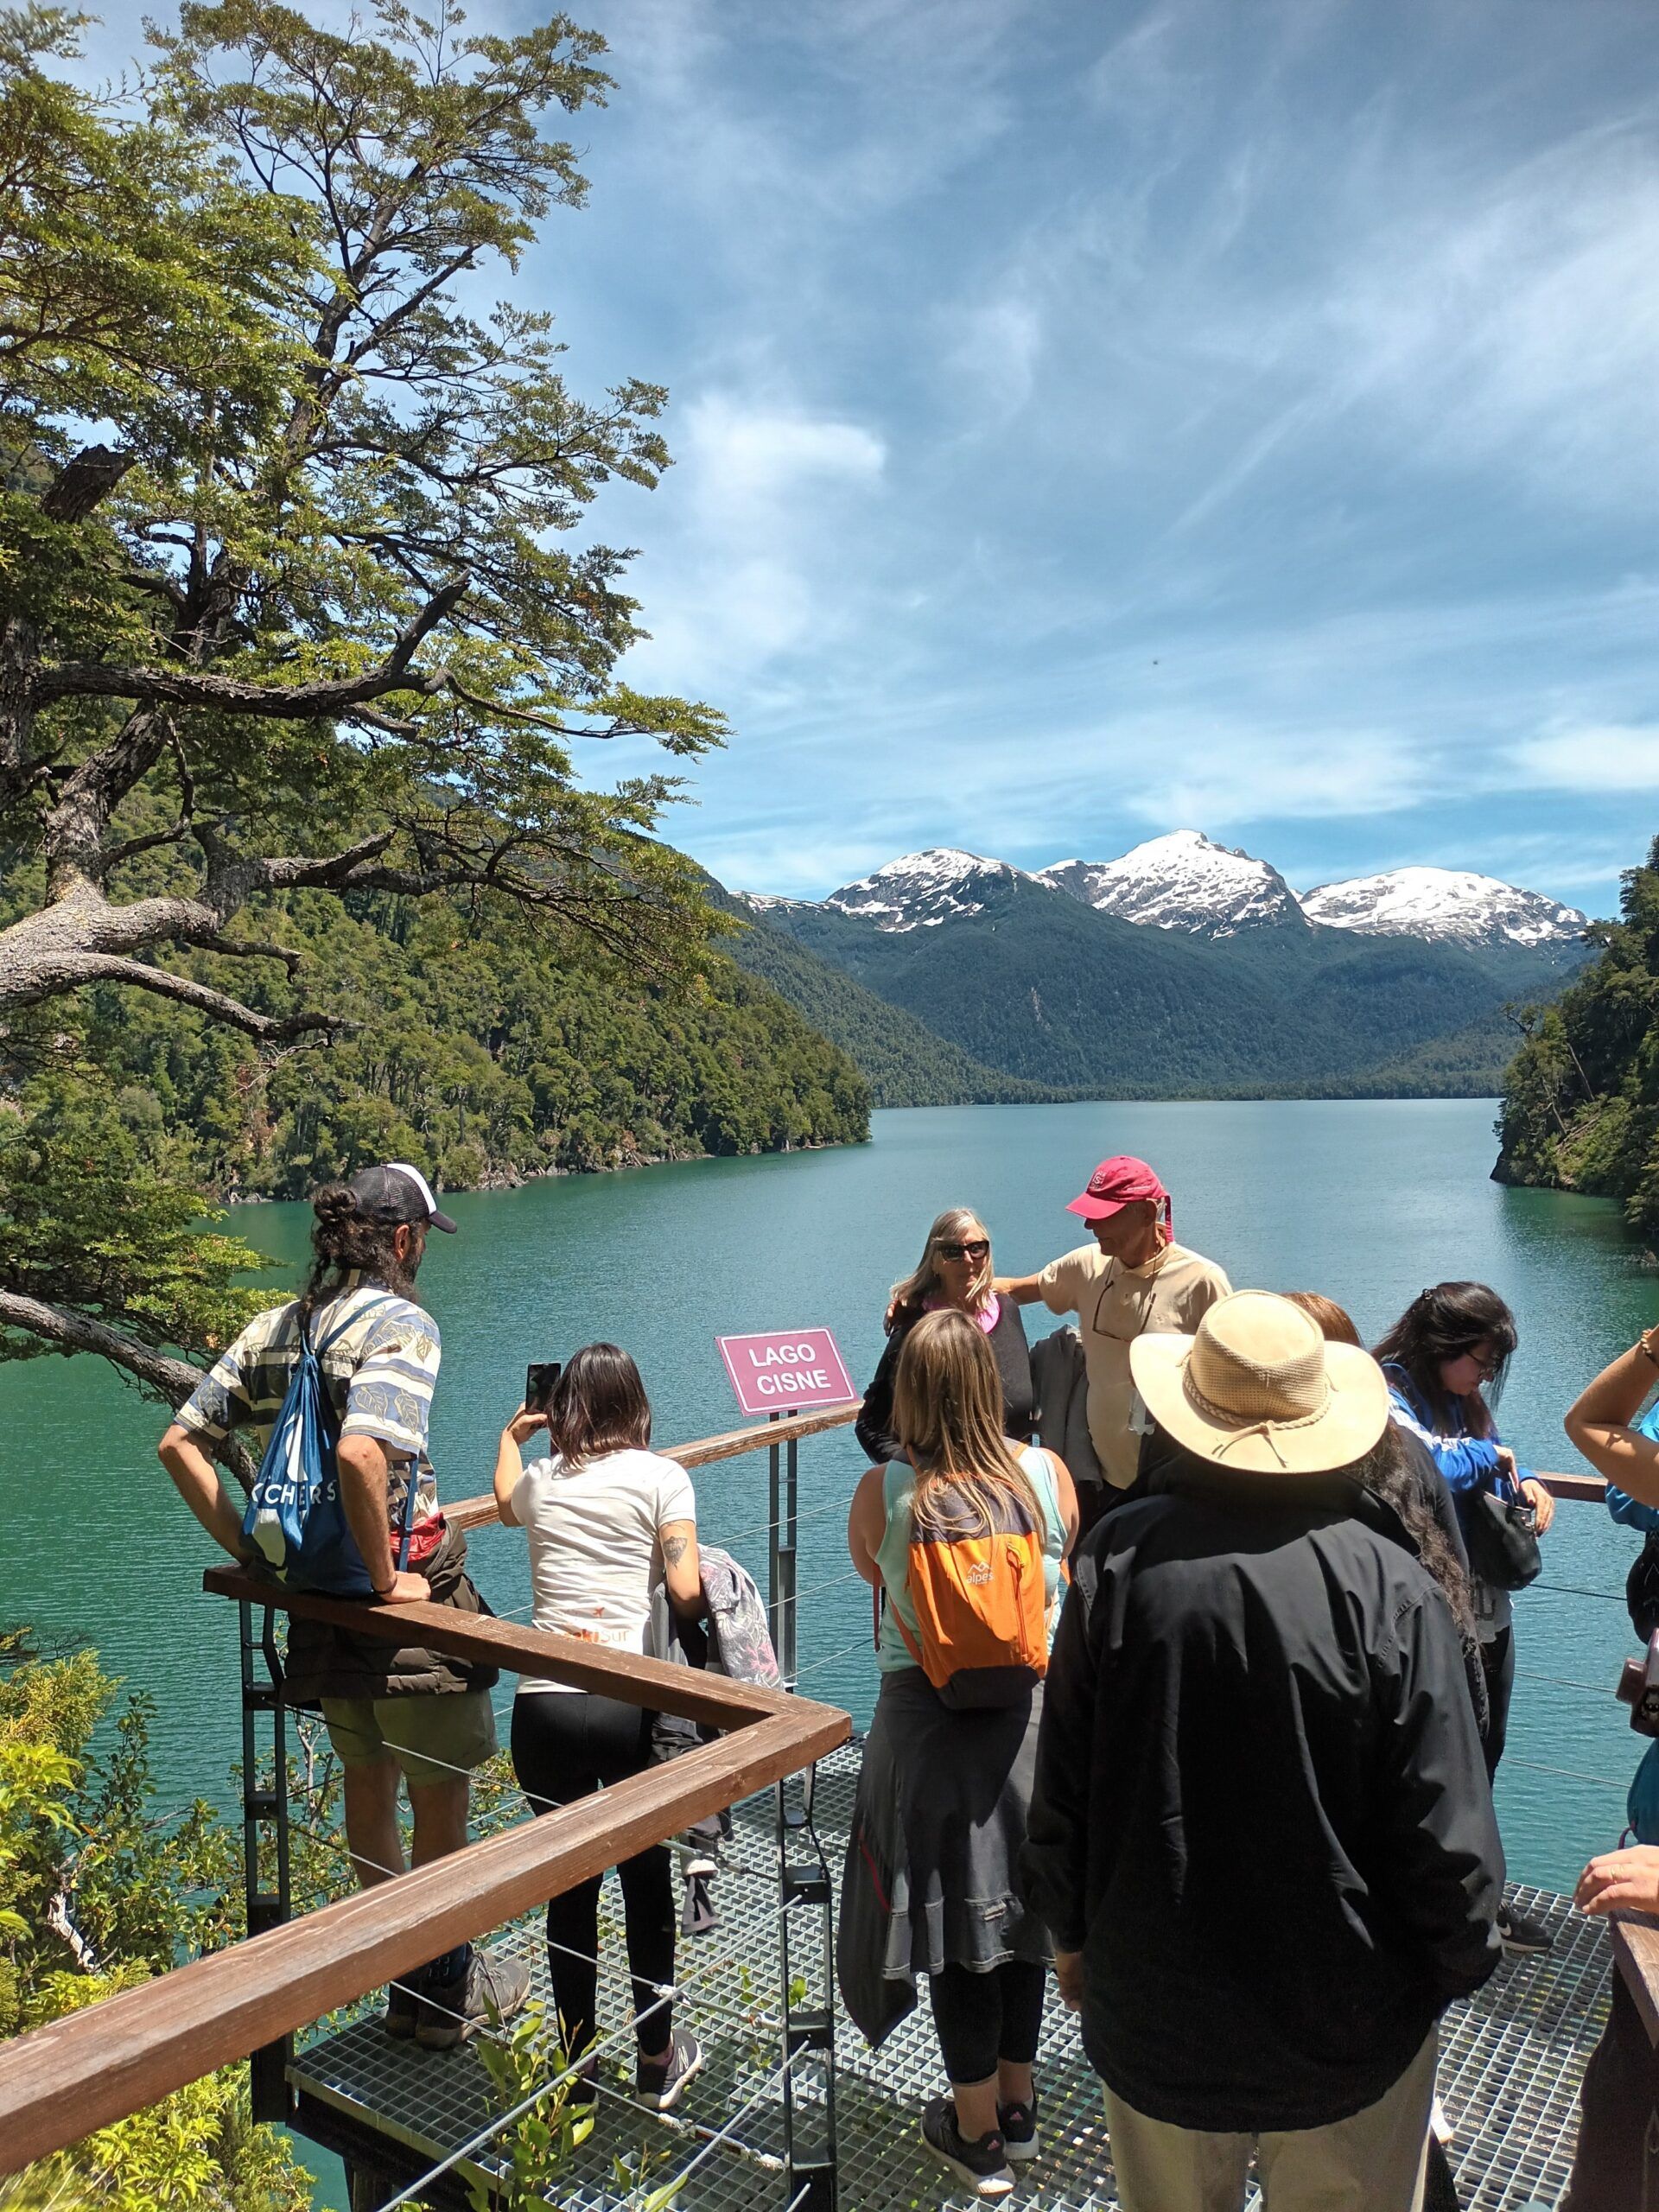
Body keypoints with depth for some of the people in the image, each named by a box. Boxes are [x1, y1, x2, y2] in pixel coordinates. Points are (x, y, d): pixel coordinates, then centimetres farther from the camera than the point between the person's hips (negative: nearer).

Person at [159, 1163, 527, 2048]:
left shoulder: (270, 1328, 5)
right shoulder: (400, 1323, -19)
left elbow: (179, 1444, 6)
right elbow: (362, 1454, -34)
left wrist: (245, 1547, 8)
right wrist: (386, 1577, -22)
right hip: (402, 1604, -7)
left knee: (366, 1782, 23)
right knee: (442, 1792, 12)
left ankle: (404, 1969, 40)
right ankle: (446, 1989, 28)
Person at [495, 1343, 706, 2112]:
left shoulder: (538, 1479, 10)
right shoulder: (661, 1476, 0)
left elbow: (504, 1500, 35)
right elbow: (688, 1593, -9)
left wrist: (512, 1434, 52)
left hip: (542, 1700, 2)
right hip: (628, 1703, -2)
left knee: (568, 1887, 17)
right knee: (646, 1880, 16)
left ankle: (577, 2068, 28)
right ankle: (657, 2062, 28)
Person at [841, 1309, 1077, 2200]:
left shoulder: (882, 1492, -16)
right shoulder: (1050, 1474, -10)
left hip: (929, 1723, -3)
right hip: (1032, 1715, 3)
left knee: (951, 1921, 14)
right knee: (1015, 1904, 22)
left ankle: (978, 2134, 31)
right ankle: (1017, 2103, 41)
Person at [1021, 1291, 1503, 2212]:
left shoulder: (1119, 1557, -17)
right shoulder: (1387, 1585, -21)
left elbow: (1060, 1795, -8)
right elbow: (1449, 1838, -15)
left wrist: (1071, 1933, 10)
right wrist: (1454, 1968, 5)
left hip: (1154, 2010, 1)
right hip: (1347, 2028, -1)